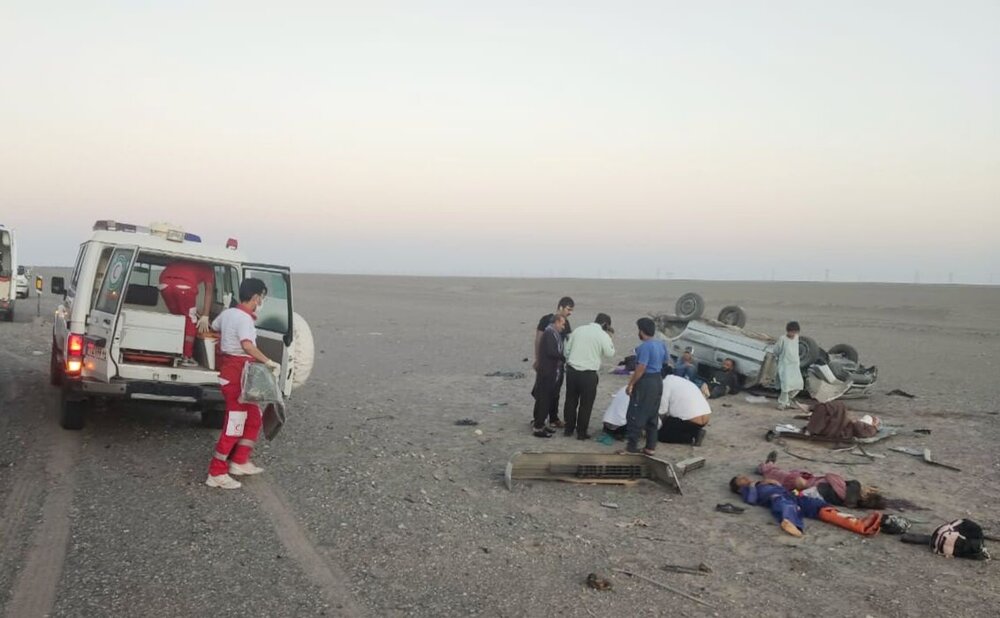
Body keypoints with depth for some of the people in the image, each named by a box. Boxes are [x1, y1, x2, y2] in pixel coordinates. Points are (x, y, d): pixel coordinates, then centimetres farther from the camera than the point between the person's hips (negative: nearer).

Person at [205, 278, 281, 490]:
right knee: (234, 424, -5)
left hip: (228, 365, 10)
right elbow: (248, 346, -34)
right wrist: (268, 362, -28)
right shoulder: (244, 318, -18)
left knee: (253, 418, 17)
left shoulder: (228, 313, 11)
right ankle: (216, 473, -1)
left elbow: (212, 328, 29)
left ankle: (239, 462, 22)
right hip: (238, 373, -10)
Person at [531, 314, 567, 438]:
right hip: (546, 373, -9)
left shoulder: (555, 334, 15)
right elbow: (551, 352, -23)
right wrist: (564, 358, -12)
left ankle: (539, 424, 25)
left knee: (543, 400, 16)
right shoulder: (549, 334, -15)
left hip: (551, 373, 9)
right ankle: (538, 428, 1)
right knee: (544, 401, -4)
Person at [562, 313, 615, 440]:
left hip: (572, 370, 5)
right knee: (586, 404, 8)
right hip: (588, 374, -4)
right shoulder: (603, 336, -9)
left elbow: (567, 349, 9)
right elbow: (609, 353, 0)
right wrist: (609, 338, 10)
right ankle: (582, 432, 13)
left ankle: (569, 429, 26)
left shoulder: (578, 330, 6)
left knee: (571, 401, 16)